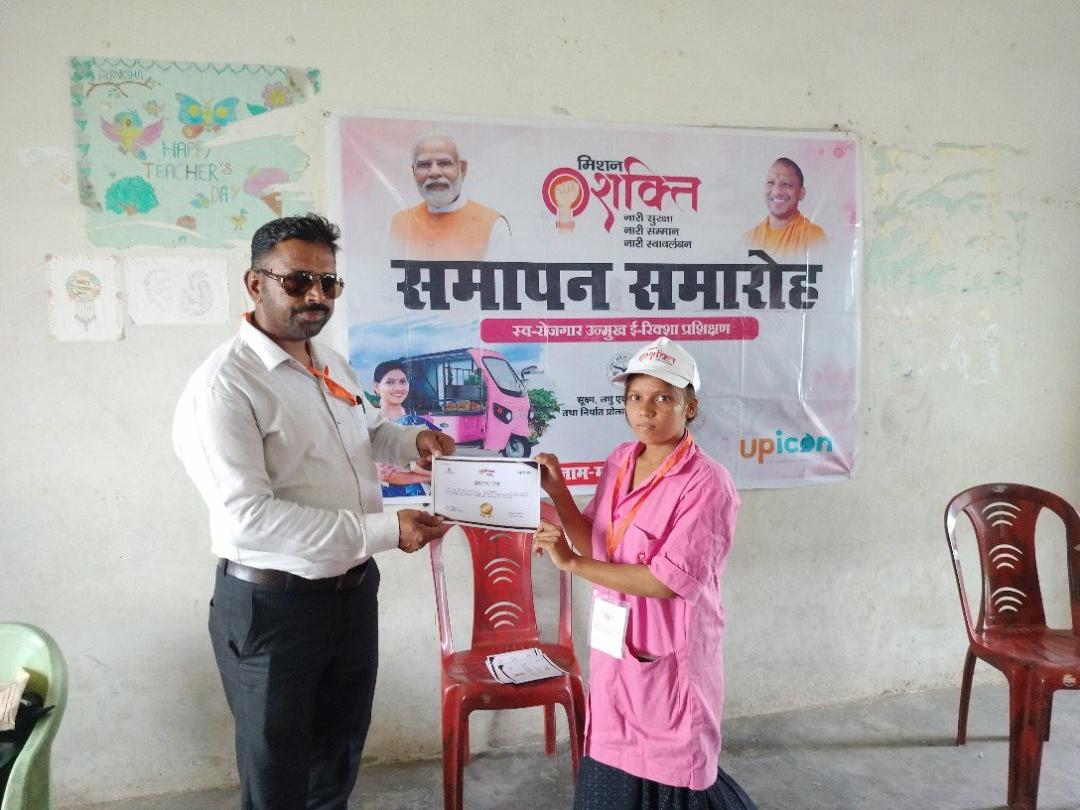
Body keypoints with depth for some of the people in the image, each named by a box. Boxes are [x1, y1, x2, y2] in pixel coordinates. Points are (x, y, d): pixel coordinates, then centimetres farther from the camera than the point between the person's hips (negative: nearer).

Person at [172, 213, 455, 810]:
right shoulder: (224, 385, -21)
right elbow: (248, 517, -29)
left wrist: (412, 441, 2)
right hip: (272, 605, -7)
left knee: (340, 760, 25)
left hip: (355, 590, 8)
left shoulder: (333, 365, 6)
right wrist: (382, 531, -29)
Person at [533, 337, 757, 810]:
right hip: (616, 648, 7)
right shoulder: (619, 461, 3)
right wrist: (556, 491, -4)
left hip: (670, 657, -6)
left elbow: (668, 580, -23)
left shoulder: (705, 482, -20)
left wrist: (571, 563, -19)